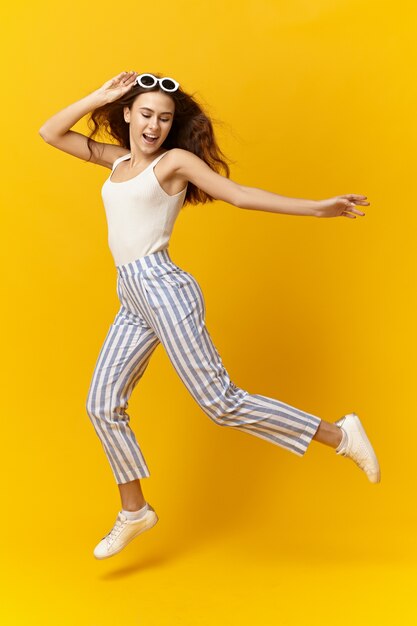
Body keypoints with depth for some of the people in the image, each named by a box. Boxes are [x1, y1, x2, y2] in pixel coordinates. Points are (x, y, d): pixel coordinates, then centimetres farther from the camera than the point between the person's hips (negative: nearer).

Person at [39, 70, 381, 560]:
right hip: (131, 301, 7)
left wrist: (317, 208, -12)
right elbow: (50, 133, 22)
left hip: (161, 287, -7)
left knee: (220, 401, -10)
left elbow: (240, 195, -5)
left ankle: (341, 436, 0)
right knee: (103, 405, 8)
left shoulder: (176, 160, 1)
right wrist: (101, 96, 14)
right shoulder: (117, 158, 19)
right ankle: (134, 511, 23)